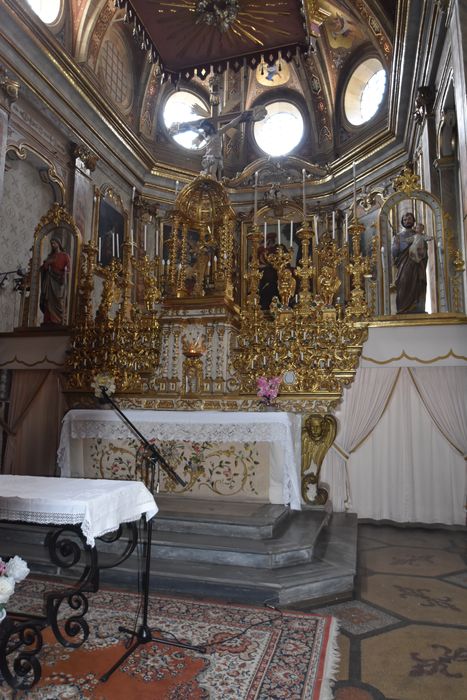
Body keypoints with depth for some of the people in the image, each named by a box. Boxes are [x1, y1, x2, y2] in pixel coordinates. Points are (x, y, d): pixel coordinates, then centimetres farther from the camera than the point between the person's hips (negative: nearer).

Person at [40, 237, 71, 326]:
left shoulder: (65, 255, 6)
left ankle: (59, 322, -14)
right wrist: (46, 263, -6)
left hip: (60, 281, -4)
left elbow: (69, 267, -5)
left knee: (59, 302, -11)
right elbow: (45, 268, 13)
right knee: (49, 302, -5)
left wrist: (65, 269, -25)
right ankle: (49, 322, -9)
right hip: (51, 281, 4)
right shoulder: (50, 256, 21)